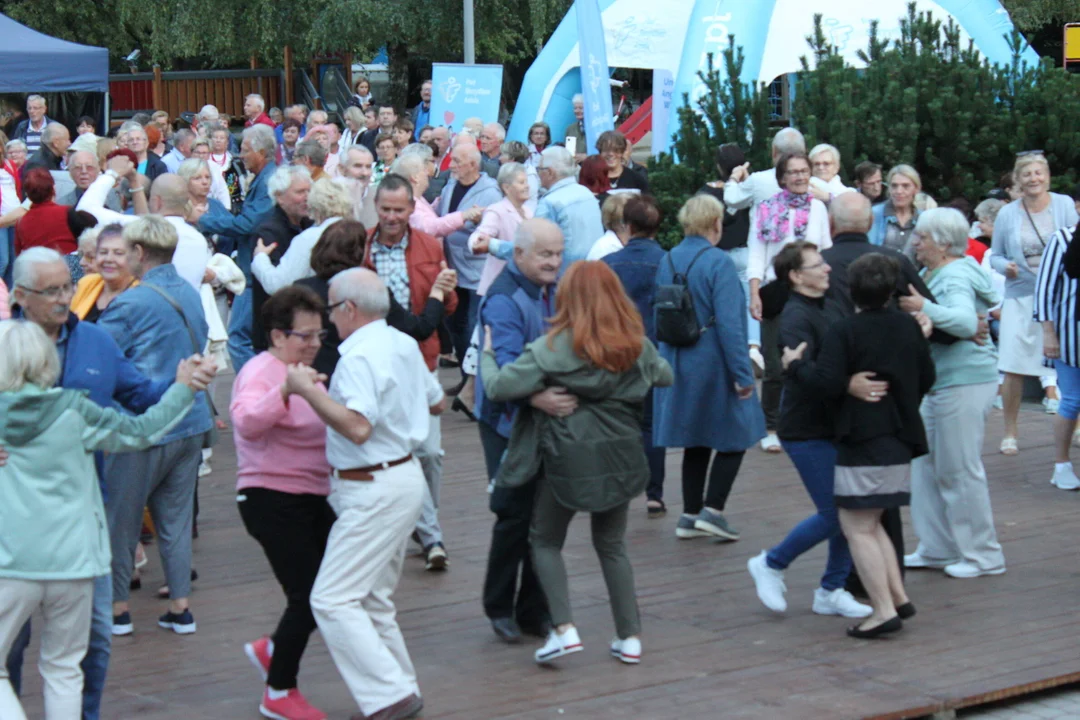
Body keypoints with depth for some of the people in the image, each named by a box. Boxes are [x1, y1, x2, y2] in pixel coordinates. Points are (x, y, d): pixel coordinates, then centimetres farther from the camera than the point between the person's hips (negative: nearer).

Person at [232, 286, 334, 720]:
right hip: (272, 500, -9)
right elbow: (248, 422, -35)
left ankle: (272, 650, 27)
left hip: (309, 497, 9)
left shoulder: (302, 372, 16)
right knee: (308, 594, -6)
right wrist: (284, 392, -50)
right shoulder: (261, 373, -14)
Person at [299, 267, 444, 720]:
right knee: (372, 600, 17)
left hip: (376, 491, -10)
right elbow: (436, 402, 23)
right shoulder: (403, 345, 10)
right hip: (404, 476, 10)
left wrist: (308, 390, -23)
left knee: (333, 599, -10)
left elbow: (358, 427, -30)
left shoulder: (360, 357, -19)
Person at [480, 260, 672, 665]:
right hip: (621, 457, 4)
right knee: (612, 545, 19)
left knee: (545, 541, 14)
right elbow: (665, 377, 21)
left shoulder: (552, 349, -13)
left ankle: (564, 628, -1)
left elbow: (499, 387, -15)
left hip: (568, 458, -4)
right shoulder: (636, 346, 2)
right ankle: (630, 637, 17)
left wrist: (487, 354, 3)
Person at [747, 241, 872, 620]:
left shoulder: (831, 309, 10)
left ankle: (832, 591, 18)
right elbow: (804, 372, -31)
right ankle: (771, 564, 15)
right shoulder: (796, 318, -17)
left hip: (836, 426, 8)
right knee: (833, 515, -6)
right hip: (807, 432, -8)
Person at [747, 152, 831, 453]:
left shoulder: (818, 207, 11)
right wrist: (754, 295, -10)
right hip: (776, 293, -2)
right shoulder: (766, 209, 3)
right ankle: (771, 428, 8)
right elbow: (756, 255, 0)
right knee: (776, 368, -3)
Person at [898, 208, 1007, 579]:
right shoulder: (935, 275, 15)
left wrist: (924, 308, -40)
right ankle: (937, 549, 20)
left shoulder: (956, 277, -15)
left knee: (959, 469, -4)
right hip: (942, 383, 10)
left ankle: (983, 556, 5)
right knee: (927, 465, 13)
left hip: (965, 383, -10)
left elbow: (966, 322, -32)